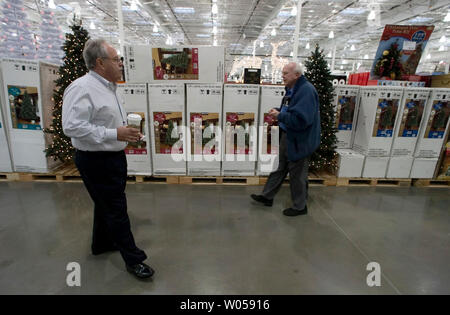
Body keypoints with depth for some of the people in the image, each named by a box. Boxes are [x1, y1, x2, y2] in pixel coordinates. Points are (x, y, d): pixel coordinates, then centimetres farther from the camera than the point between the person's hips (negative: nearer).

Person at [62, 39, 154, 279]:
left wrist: (127, 127, 7)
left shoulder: (107, 87, 12)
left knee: (106, 204, 22)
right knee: (116, 209, -1)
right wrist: (114, 134, -27)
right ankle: (133, 259, 14)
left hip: (113, 157, 10)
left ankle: (102, 243, 44)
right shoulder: (82, 88, -19)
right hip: (96, 161, -10)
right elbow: (72, 126, -27)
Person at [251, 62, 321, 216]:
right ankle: (267, 196, 34)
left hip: (298, 141, -9)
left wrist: (279, 116, -22)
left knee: (297, 174, 6)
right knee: (280, 168, 19)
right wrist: (278, 110, 0)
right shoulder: (291, 90, 8)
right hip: (287, 137, 9)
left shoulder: (306, 90, -21)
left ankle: (299, 207, 26)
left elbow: (300, 120, -31)